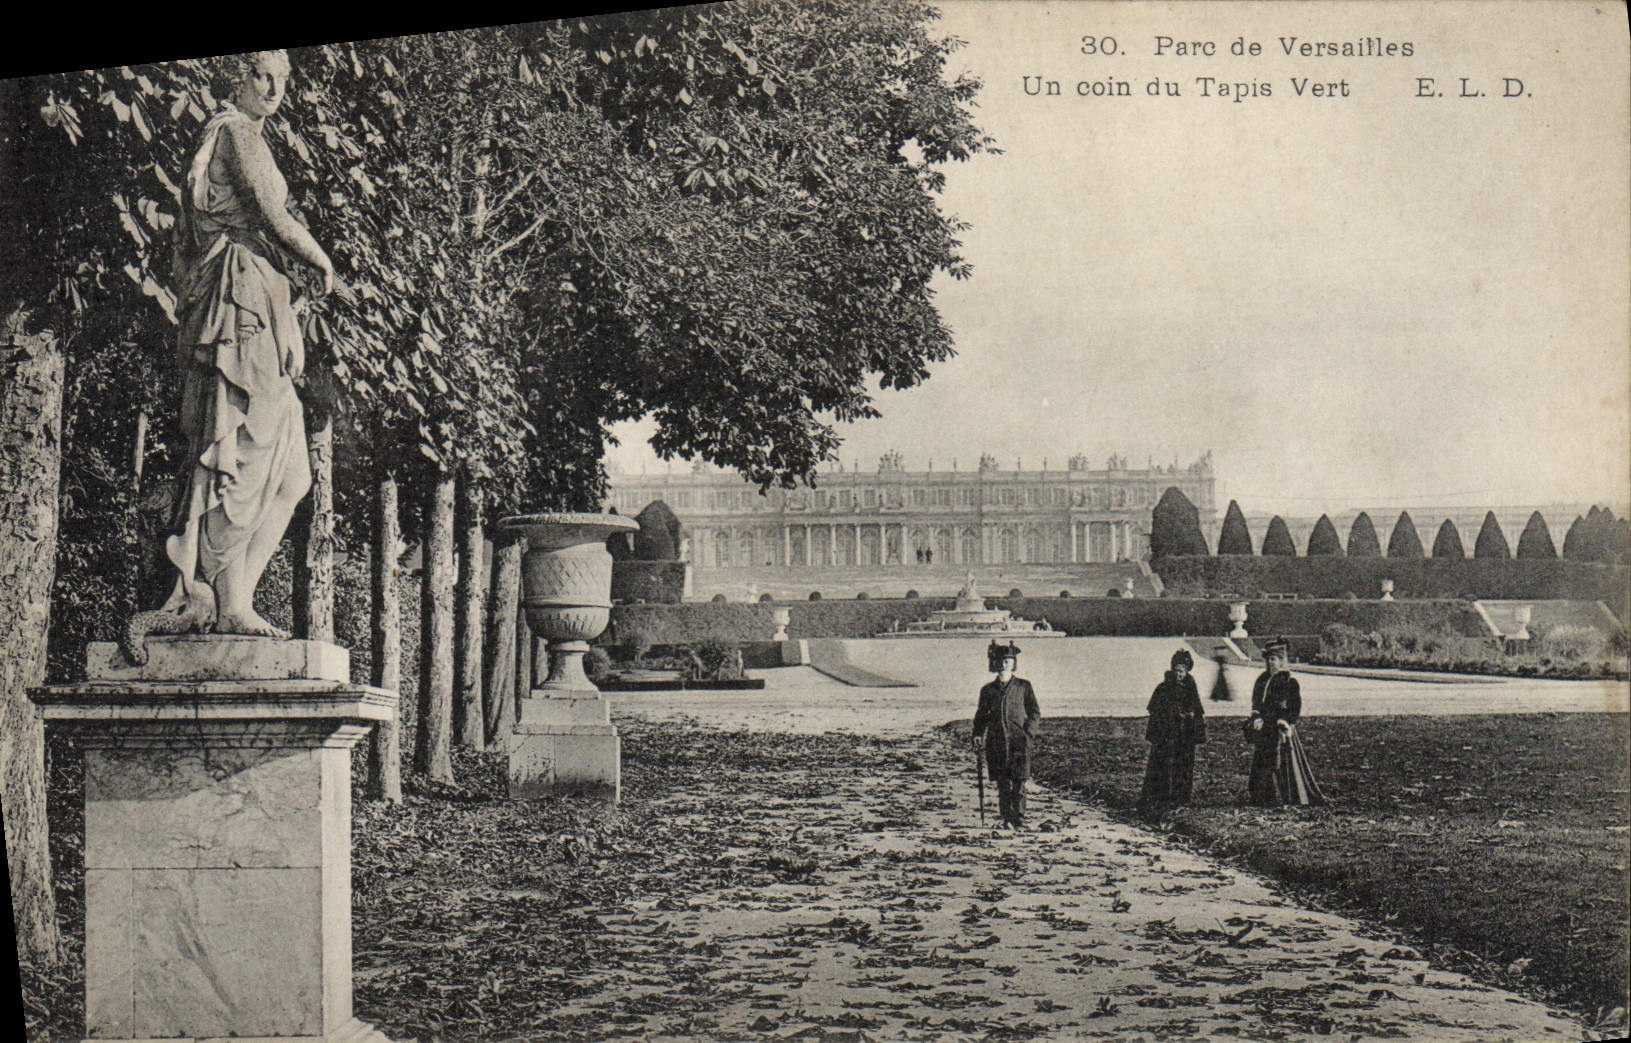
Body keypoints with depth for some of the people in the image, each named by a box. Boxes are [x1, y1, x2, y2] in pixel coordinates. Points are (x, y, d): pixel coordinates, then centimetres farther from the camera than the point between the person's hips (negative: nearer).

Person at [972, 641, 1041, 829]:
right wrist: (978, 736, 3)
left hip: (1018, 741, -2)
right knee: (1002, 784, 1)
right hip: (996, 742, 2)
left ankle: (1019, 819, 0)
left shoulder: (1024, 687, 6)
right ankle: (1007, 819, 9)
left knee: (1019, 783, -6)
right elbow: (981, 716, 17)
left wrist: (1029, 733, -6)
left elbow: (1035, 714, 8)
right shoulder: (988, 690, 11)